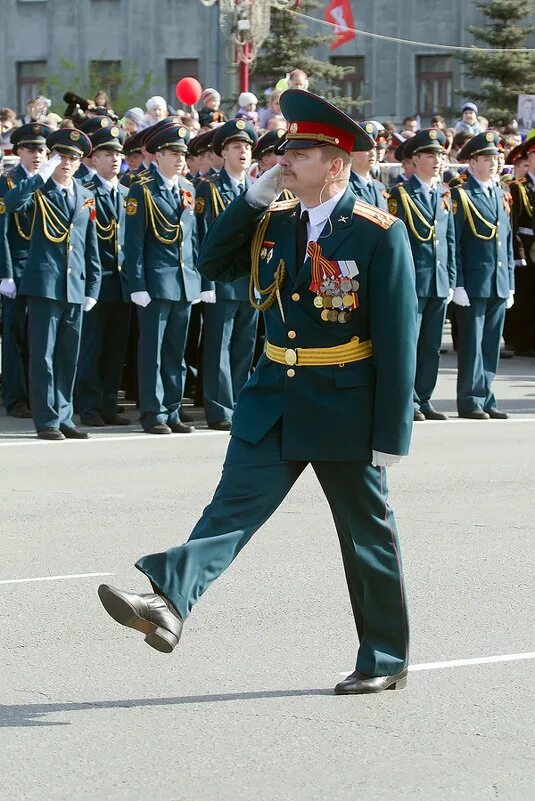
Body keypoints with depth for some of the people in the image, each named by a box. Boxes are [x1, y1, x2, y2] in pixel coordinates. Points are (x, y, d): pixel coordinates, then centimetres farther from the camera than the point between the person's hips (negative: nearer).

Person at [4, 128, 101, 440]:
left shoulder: (86, 197, 13)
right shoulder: (40, 191, 0)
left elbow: (91, 247, 15)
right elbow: (12, 203, -24)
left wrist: (93, 287, 10)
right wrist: (42, 176, -23)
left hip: (75, 287, 5)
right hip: (44, 284, -5)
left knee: (69, 357, 9)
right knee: (43, 355, -2)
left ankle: (64, 417, 16)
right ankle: (46, 420, 2)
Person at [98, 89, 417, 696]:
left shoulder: (379, 235, -12)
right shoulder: (272, 223, 6)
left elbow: (397, 341, -13)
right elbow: (213, 263, 8)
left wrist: (391, 434, -15)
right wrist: (254, 196, -3)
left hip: (346, 409, -5)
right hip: (273, 400, 5)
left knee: (367, 534, 7)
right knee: (232, 506, -11)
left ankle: (386, 660, 19)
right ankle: (168, 603, -26)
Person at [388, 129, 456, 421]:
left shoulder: (444, 195, 14)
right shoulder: (401, 194, -5)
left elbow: (450, 241, 16)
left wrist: (451, 281, 11)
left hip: (440, 284, 6)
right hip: (412, 282, -6)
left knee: (432, 345, 9)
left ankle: (424, 399, 16)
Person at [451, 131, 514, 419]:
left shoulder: (501, 195, 15)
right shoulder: (461, 196, -5)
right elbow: (453, 244, -8)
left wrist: (510, 284, 13)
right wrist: (457, 284, -14)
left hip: (499, 285, 6)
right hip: (473, 284, -6)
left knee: (491, 344, 9)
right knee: (472, 344, -2)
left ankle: (485, 398, 16)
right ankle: (470, 401, 4)